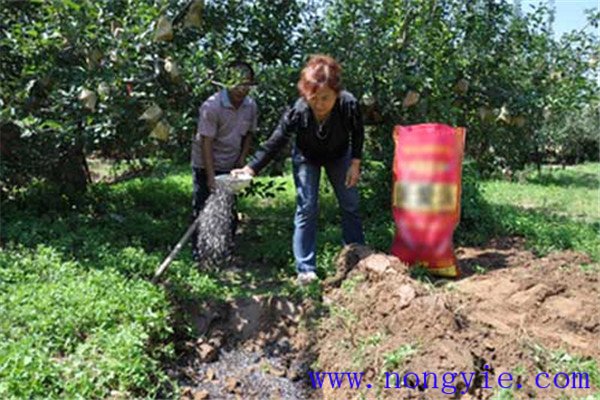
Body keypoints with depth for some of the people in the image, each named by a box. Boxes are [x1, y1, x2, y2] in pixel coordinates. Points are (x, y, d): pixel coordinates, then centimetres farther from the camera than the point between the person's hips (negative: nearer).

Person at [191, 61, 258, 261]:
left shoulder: (251, 106, -6)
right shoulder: (212, 106, -24)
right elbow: (206, 142, -23)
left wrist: (242, 159, -1)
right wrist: (211, 176, -26)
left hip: (230, 166, 5)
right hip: (206, 165, -5)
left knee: (229, 209, 8)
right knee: (203, 208, 2)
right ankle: (198, 250, 15)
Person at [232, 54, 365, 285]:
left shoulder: (349, 105, -35)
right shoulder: (297, 113, -38)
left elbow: (357, 133, -14)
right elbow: (275, 143, -29)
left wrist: (355, 163, -15)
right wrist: (251, 168, -38)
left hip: (339, 155, 2)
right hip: (306, 157, -2)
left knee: (350, 206, 9)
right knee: (307, 209, -5)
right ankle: (306, 269, 3)